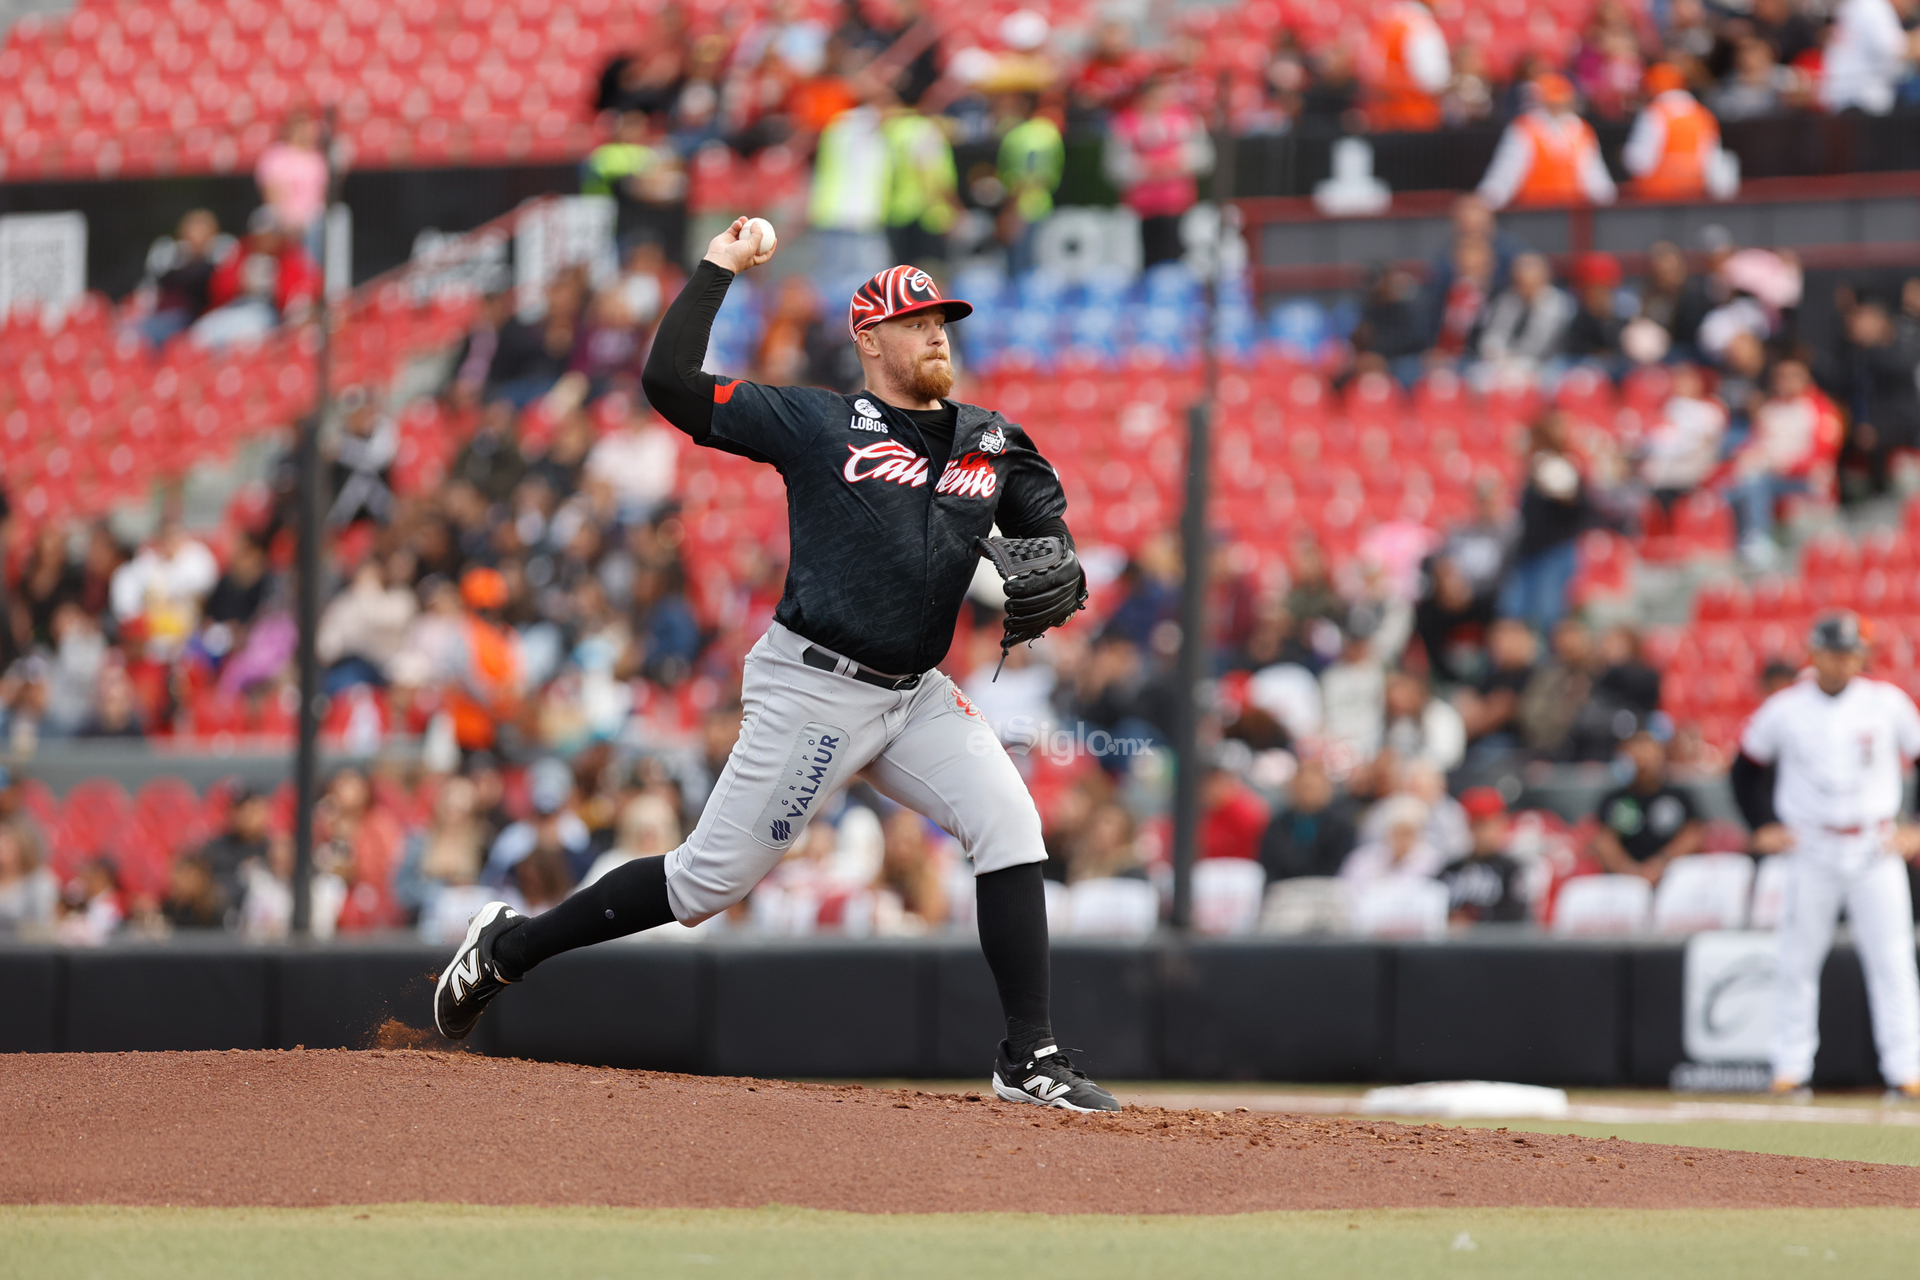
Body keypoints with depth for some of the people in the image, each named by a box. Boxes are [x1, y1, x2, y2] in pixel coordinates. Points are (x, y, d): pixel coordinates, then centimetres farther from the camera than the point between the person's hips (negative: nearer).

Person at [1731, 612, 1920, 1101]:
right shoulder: (1785, 709, 0)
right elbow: (1746, 767, 12)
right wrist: (1763, 827, 3)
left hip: (1877, 851, 0)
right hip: (1812, 853, 0)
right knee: (1796, 963, 0)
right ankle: (1791, 1069, 8)